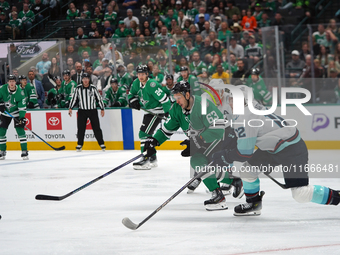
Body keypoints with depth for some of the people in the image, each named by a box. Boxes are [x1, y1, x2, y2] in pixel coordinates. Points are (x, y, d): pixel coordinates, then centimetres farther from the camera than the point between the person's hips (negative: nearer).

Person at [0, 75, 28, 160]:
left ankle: (24, 151, -9)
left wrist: (22, 117, -27)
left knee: (20, 130, -14)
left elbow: (22, 106, -19)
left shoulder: (19, 92, -21)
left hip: (16, 113, -3)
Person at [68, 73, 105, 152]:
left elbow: (99, 98, 3)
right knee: (81, 128, -1)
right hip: (82, 110, 1)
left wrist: (102, 109, 2)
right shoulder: (78, 88, 0)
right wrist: (70, 108, 0)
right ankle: (80, 145, 8)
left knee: (96, 127, 0)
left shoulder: (93, 88, -2)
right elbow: (74, 98, 7)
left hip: (92, 110, -1)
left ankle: (101, 144, 7)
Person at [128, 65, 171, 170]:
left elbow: (164, 99, -26)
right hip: (148, 111, 10)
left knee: (144, 133, -18)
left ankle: (146, 160, -20)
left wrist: (168, 113, -24)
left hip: (157, 111, -10)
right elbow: (131, 94, 20)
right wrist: (133, 101, -1)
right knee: (146, 134, 16)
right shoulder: (136, 83, 0)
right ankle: (153, 159, 27)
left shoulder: (152, 85, -26)